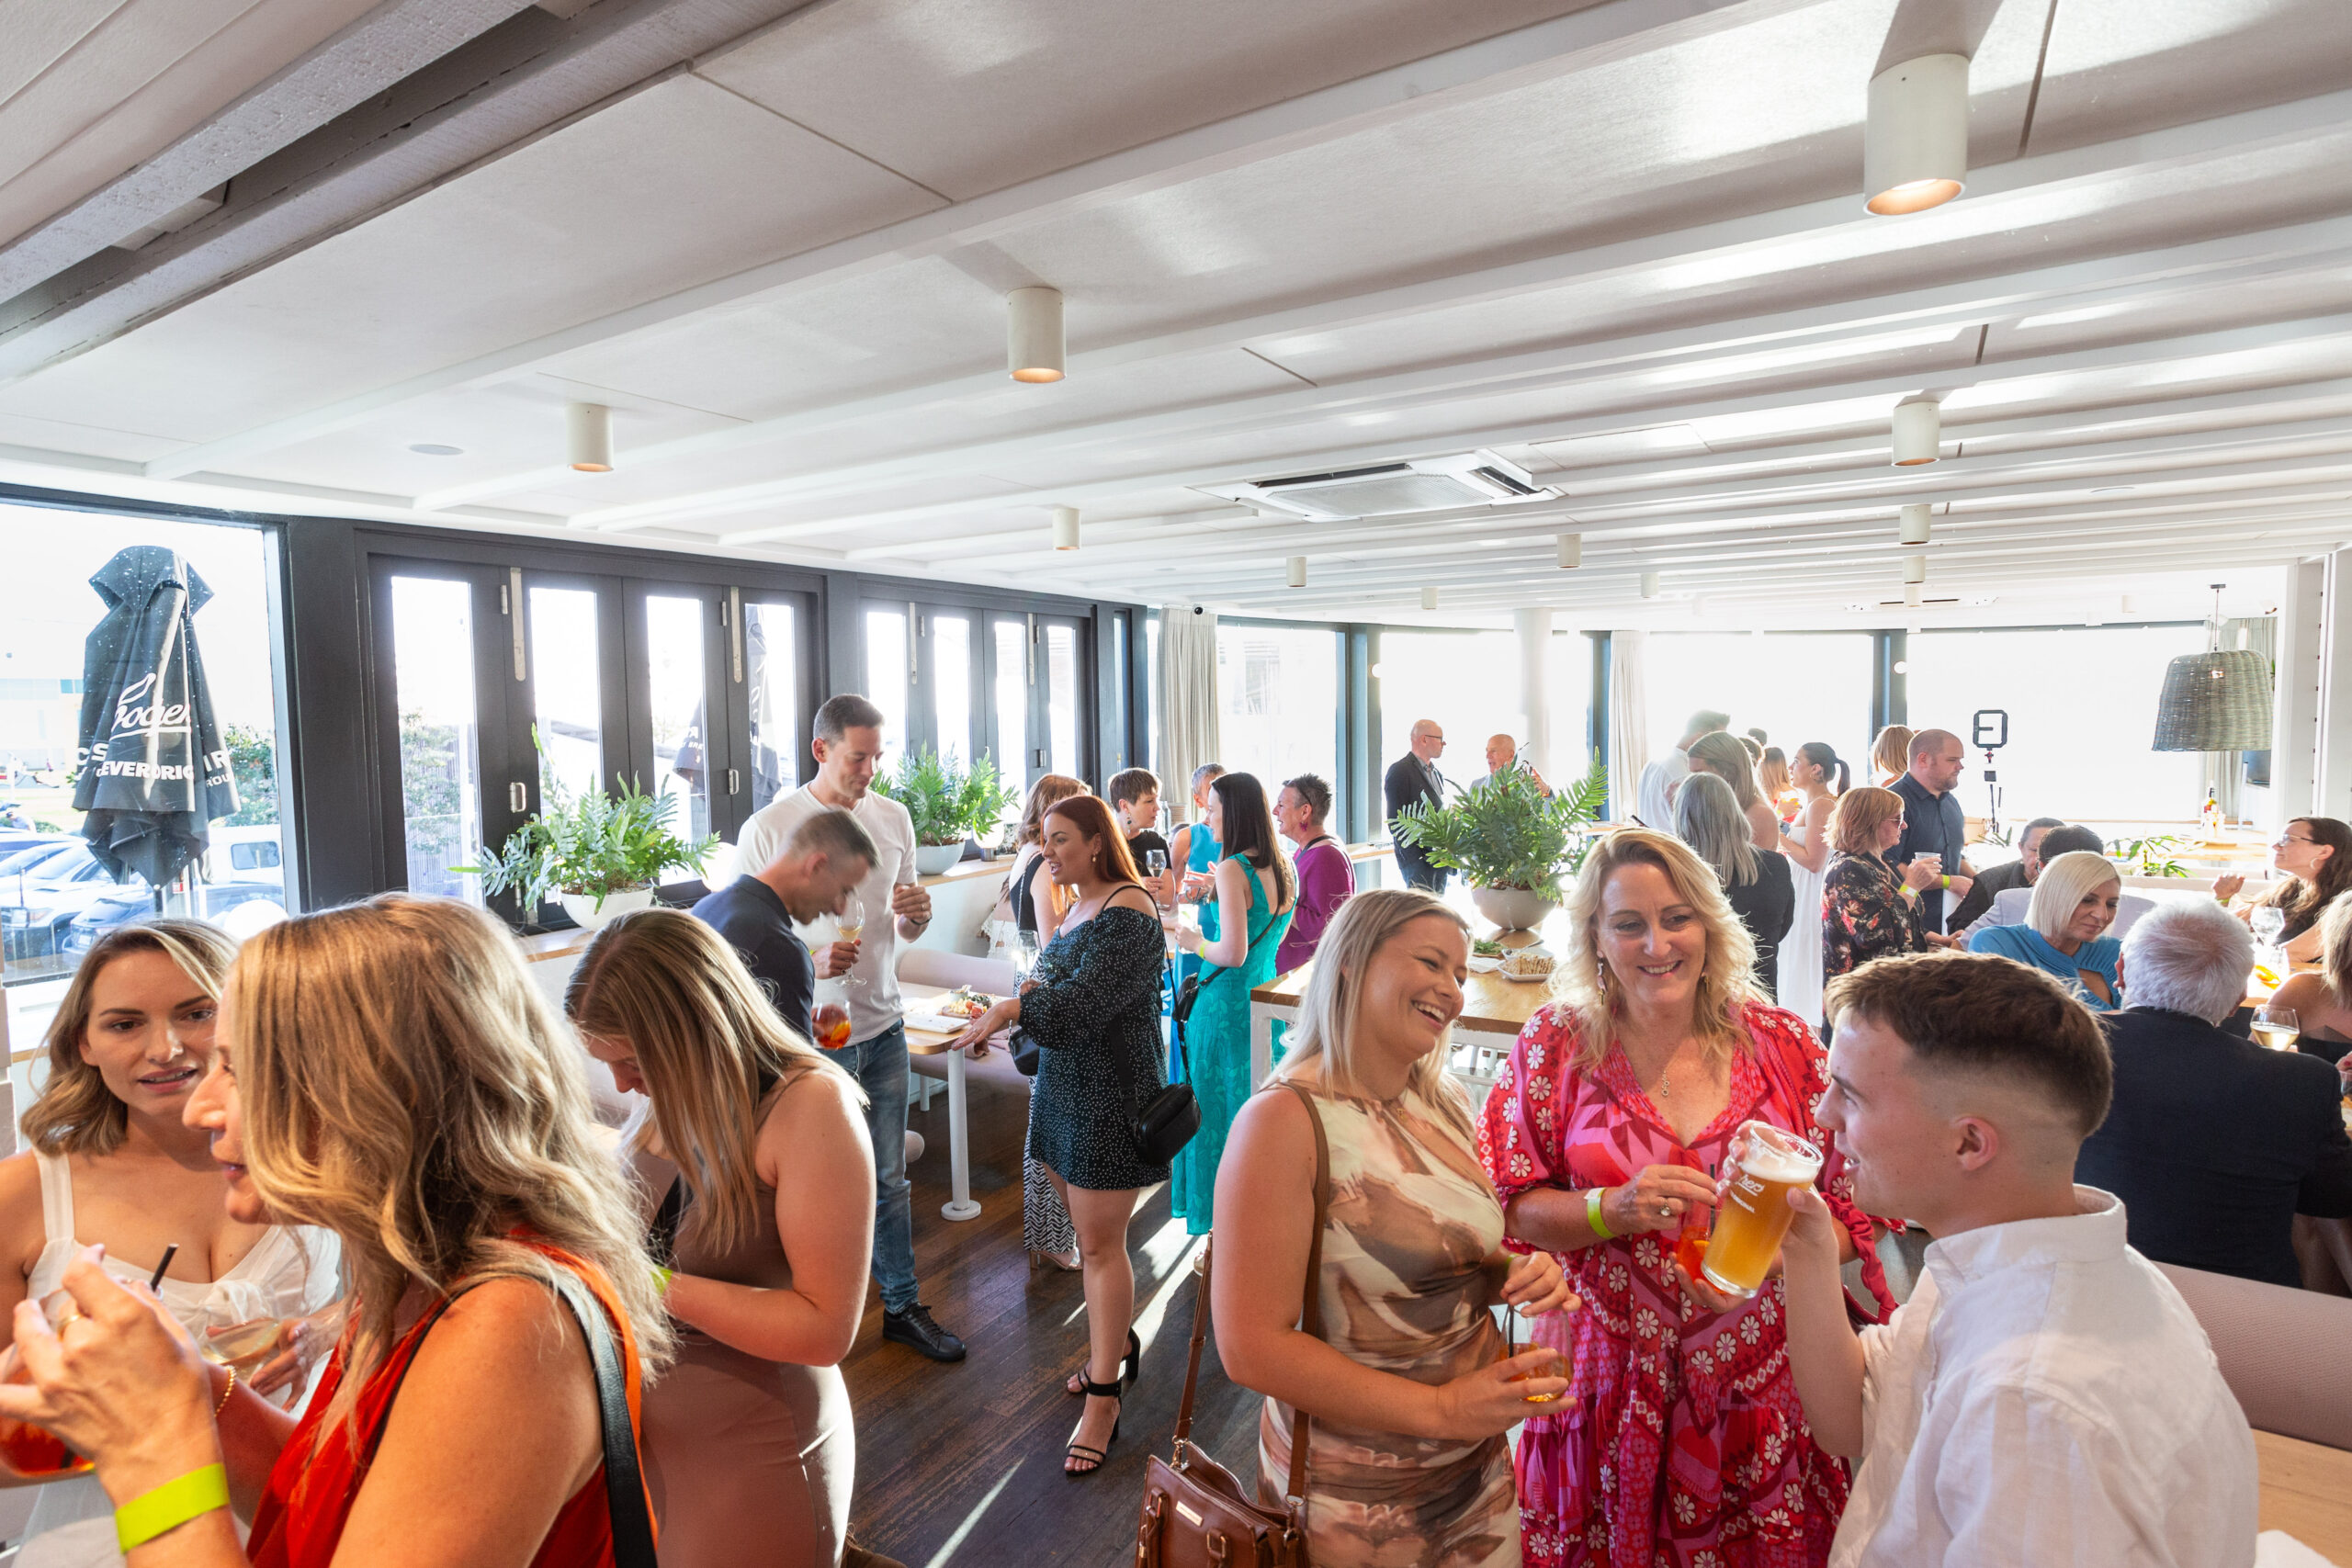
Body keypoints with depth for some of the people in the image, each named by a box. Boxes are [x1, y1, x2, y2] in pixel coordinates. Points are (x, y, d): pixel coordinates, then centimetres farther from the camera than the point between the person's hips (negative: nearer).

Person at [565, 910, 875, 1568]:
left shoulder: (810, 1104, -25)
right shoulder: (668, 1101, -2)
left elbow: (825, 1328, -24)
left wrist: (658, 1286, -24)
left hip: (754, 1450, -6)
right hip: (643, 1426, 6)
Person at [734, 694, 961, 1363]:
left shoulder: (893, 818, 4)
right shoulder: (769, 828, -11)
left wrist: (917, 914, -10)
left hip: (883, 1025, 4)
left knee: (889, 1178, 16)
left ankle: (902, 1306, 31)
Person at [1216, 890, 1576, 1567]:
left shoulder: (1447, 1105, -2)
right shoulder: (1285, 1121, -23)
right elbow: (1253, 1348, -24)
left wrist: (1518, 1275, -8)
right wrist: (1441, 1409, -23)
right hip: (1352, 1502, -6)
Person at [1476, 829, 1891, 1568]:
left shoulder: (1782, 1044, -5)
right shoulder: (1556, 1045, -8)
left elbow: (1852, 1211, 1)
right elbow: (1509, 1211, -6)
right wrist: (1614, 1210, -22)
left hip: (1755, 1385, 1)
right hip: (1606, 1380, -1)